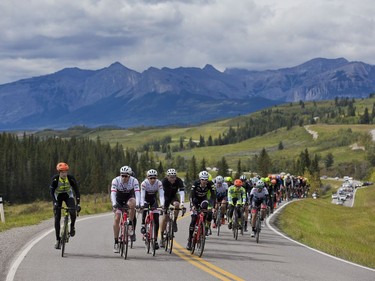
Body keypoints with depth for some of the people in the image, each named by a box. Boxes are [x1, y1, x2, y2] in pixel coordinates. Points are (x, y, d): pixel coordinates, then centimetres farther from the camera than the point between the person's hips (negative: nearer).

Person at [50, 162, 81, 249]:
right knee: (57, 218, -8)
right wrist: (55, 203, -39)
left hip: (68, 195, 0)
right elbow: (52, 191, -26)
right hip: (58, 197, 0)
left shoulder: (71, 178, -23)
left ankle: (72, 226, 3)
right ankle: (57, 240, 0)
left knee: (73, 212, -28)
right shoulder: (55, 179, -25)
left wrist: (78, 204, -31)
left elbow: (76, 190, -21)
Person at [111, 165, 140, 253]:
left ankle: (131, 226, -20)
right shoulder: (116, 180, -24)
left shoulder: (134, 181, -23)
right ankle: (116, 243, -9)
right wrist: (114, 204, -50)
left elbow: (137, 193, -34)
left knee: (132, 203, -36)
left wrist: (137, 204, -51)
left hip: (129, 198, 0)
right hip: (118, 200, 0)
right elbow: (113, 193, -34)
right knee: (117, 218, -17)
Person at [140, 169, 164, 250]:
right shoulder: (144, 183, -26)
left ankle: (155, 240, -2)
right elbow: (142, 195, -32)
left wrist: (162, 204, -45)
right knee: (144, 209, -36)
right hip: (146, 199, -1)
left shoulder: (159, 183, -23)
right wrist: (142, 205, -47)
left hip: (153, 199, 1)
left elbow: (161, 195, -30)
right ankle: (143, 225, -15)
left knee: (156, 220, -8)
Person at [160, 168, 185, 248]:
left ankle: (174, 222, -14)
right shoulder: (164, 181, -28)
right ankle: (162, 237, 2)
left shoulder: (179, 181, -26)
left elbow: (182, 192, -36)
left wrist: (182, 203, -52)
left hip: (173, 196, 1)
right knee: (165, 217, -8)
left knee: (176, 204, -34)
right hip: (165, 197, -1)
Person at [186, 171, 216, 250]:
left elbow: (213, 195, -27)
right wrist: (192, 206, -48)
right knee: (194, 219, -13)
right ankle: (189, 240, -8)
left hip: (204, 199, 2)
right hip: (195, 199, -2)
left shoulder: (210, 184, -24)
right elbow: (191, 195, -34)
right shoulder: (196, 184, -29)